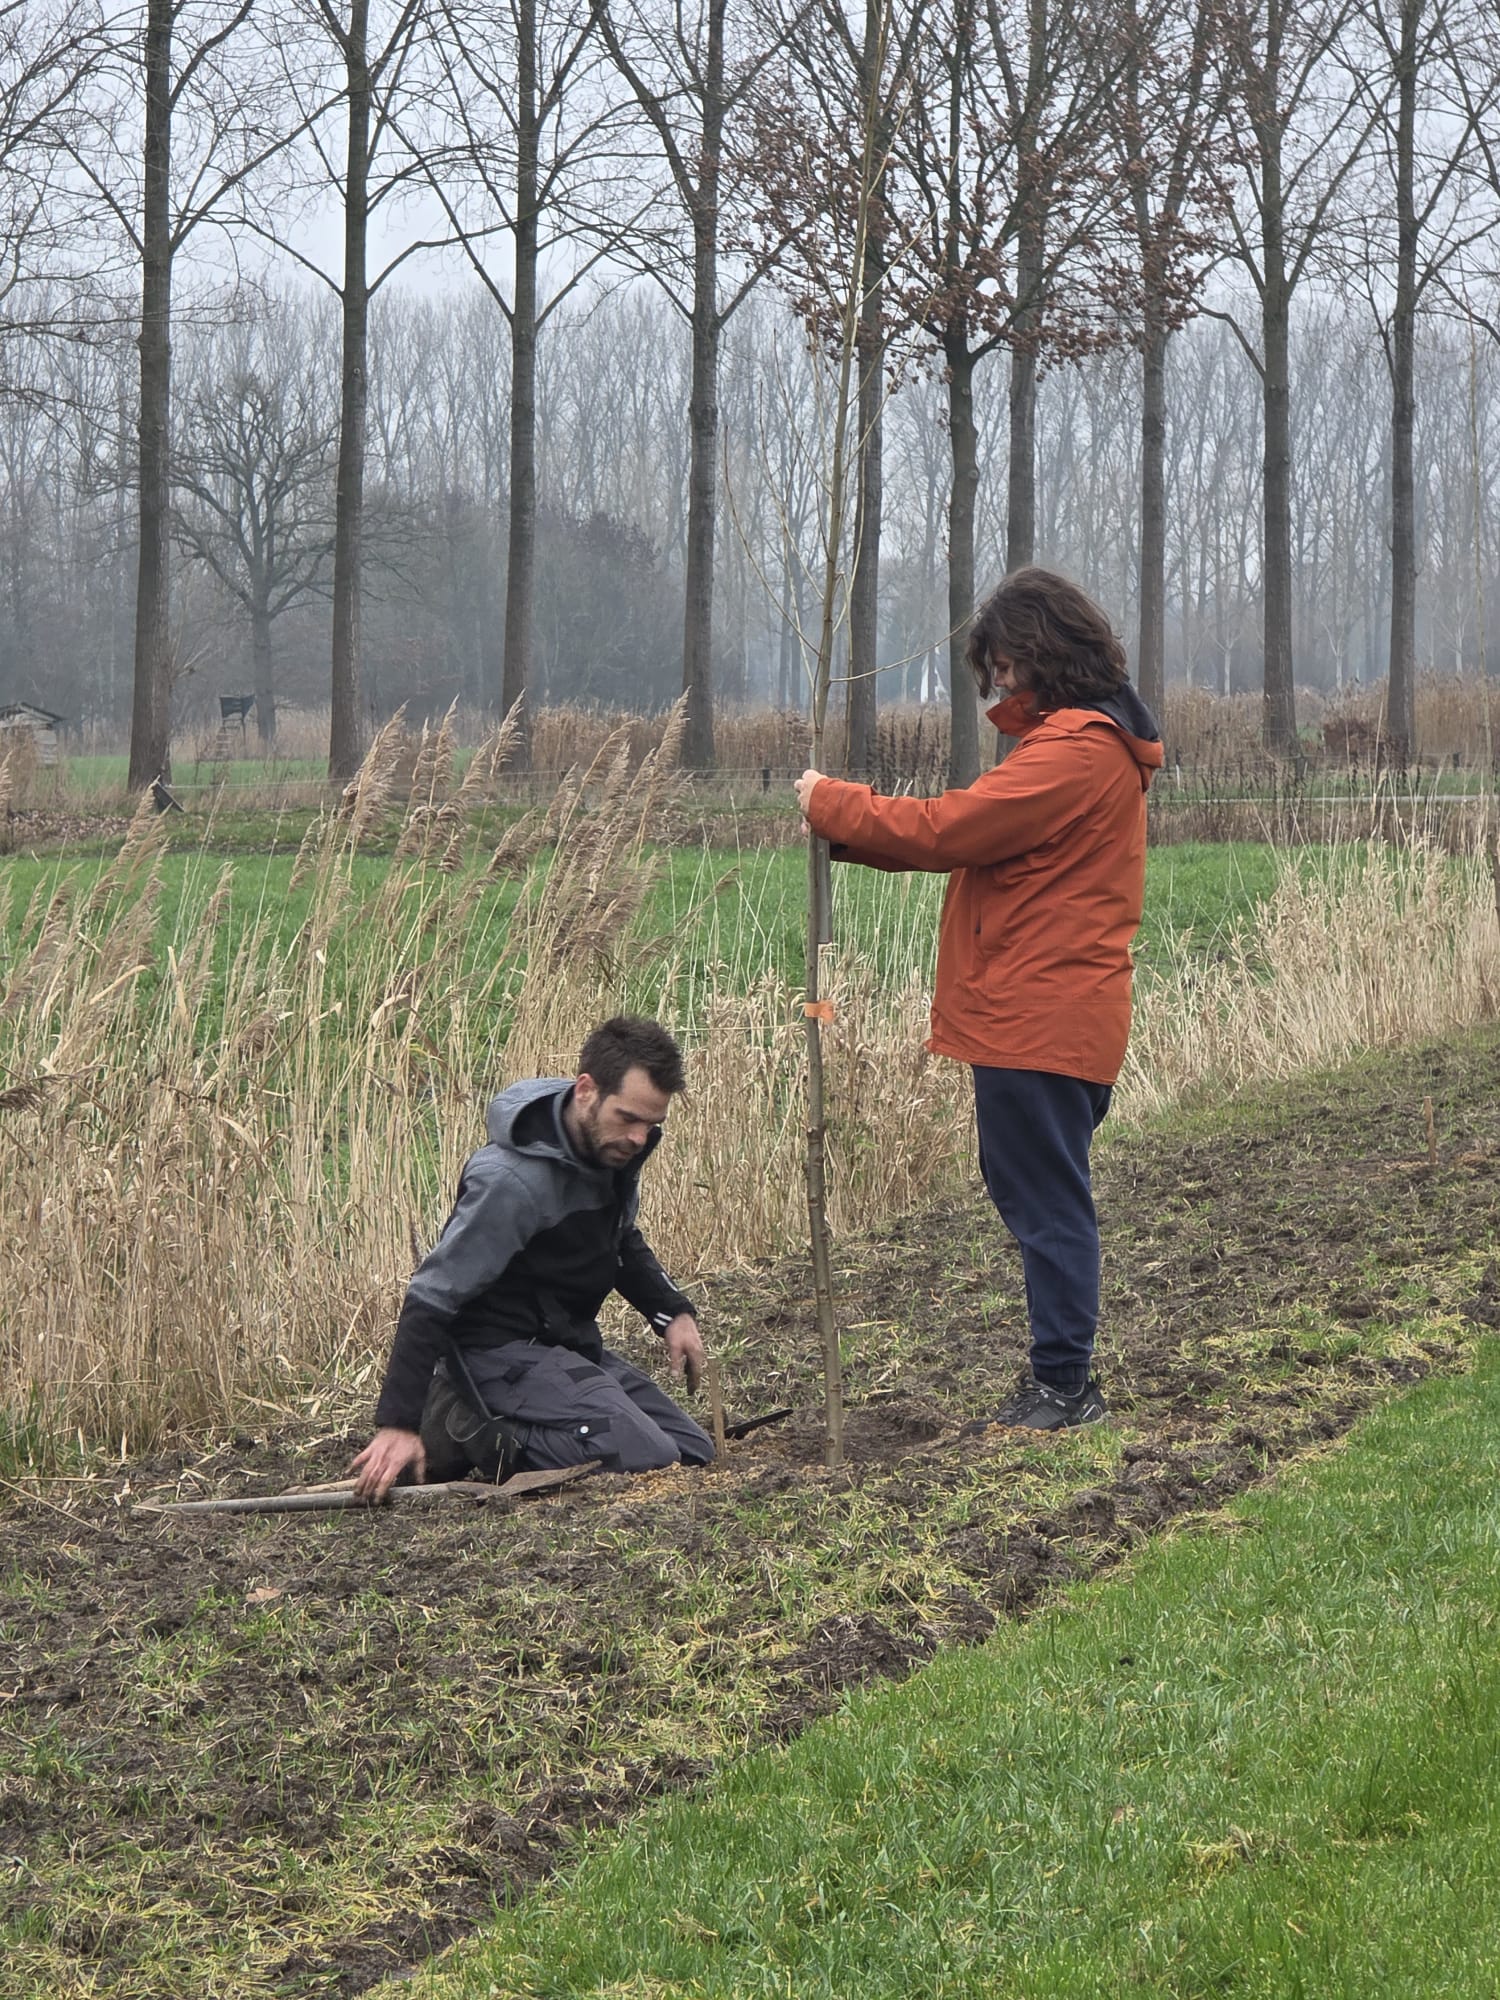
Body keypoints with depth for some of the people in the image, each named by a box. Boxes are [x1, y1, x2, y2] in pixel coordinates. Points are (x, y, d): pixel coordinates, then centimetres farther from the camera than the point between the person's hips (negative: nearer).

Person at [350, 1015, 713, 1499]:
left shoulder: (613, 1147, 1)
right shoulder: (513, 1180, -26)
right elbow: (431, 1297, -23)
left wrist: (674, 1312, 7)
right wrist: (398, 1424, -25)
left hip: (571, 1345, 10)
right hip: (502, 1351, -10)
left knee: (694, 1455, 8)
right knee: (646, 1459, -25)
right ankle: (473, 1432, -9)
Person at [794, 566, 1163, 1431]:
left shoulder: (1076, 751, -16)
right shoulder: (1090, 738, 19)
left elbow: (949, 830, -20)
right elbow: (973, 836, 15)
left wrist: (831, 804, -8)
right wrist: (847, 825, 6)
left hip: (1042, 1023, -11)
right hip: (1034, 1013, 11)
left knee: (1048, 1198, -4)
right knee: (1030, 1190, 15)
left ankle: (1064, 1384, 3)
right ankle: (1063, 1376, 22)